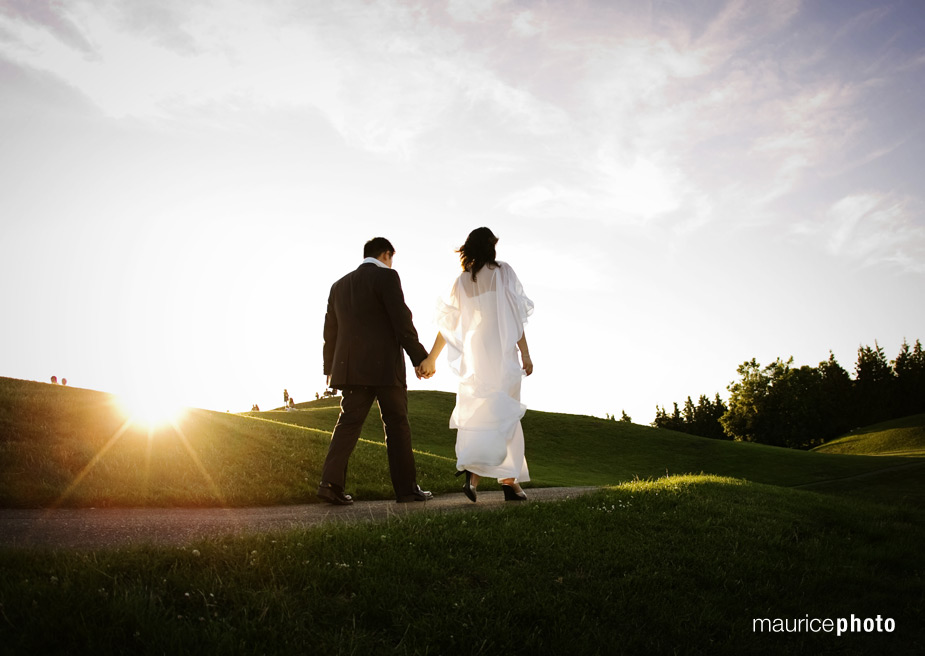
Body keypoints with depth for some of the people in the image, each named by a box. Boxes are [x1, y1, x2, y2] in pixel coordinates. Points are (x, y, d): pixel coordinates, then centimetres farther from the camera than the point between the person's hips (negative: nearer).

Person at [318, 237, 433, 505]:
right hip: (385, 366, -5)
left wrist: (330, 369, 23)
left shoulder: (340, 285, 16)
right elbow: (401, 321, -12)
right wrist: (420, 358, -8)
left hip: (351, 367, 6)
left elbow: (330, 330, 17)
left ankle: (331, 483, -5)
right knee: (397, 424, 3)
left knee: (348, 423, 6)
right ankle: (406, 487, 7)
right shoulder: (386, 276, -4)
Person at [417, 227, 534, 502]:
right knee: (503, 414, 0)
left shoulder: (462, 281, 10)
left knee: (477, 414, 8)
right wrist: (525, 353, -5)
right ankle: (510, 480, -4)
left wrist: (431, 359, 15)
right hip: (501, 353, -3)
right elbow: (515, 315, -6)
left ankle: (472, 472, -3)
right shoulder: (502, 271, 0)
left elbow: (447, 324, 9)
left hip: (473, 354, 3)